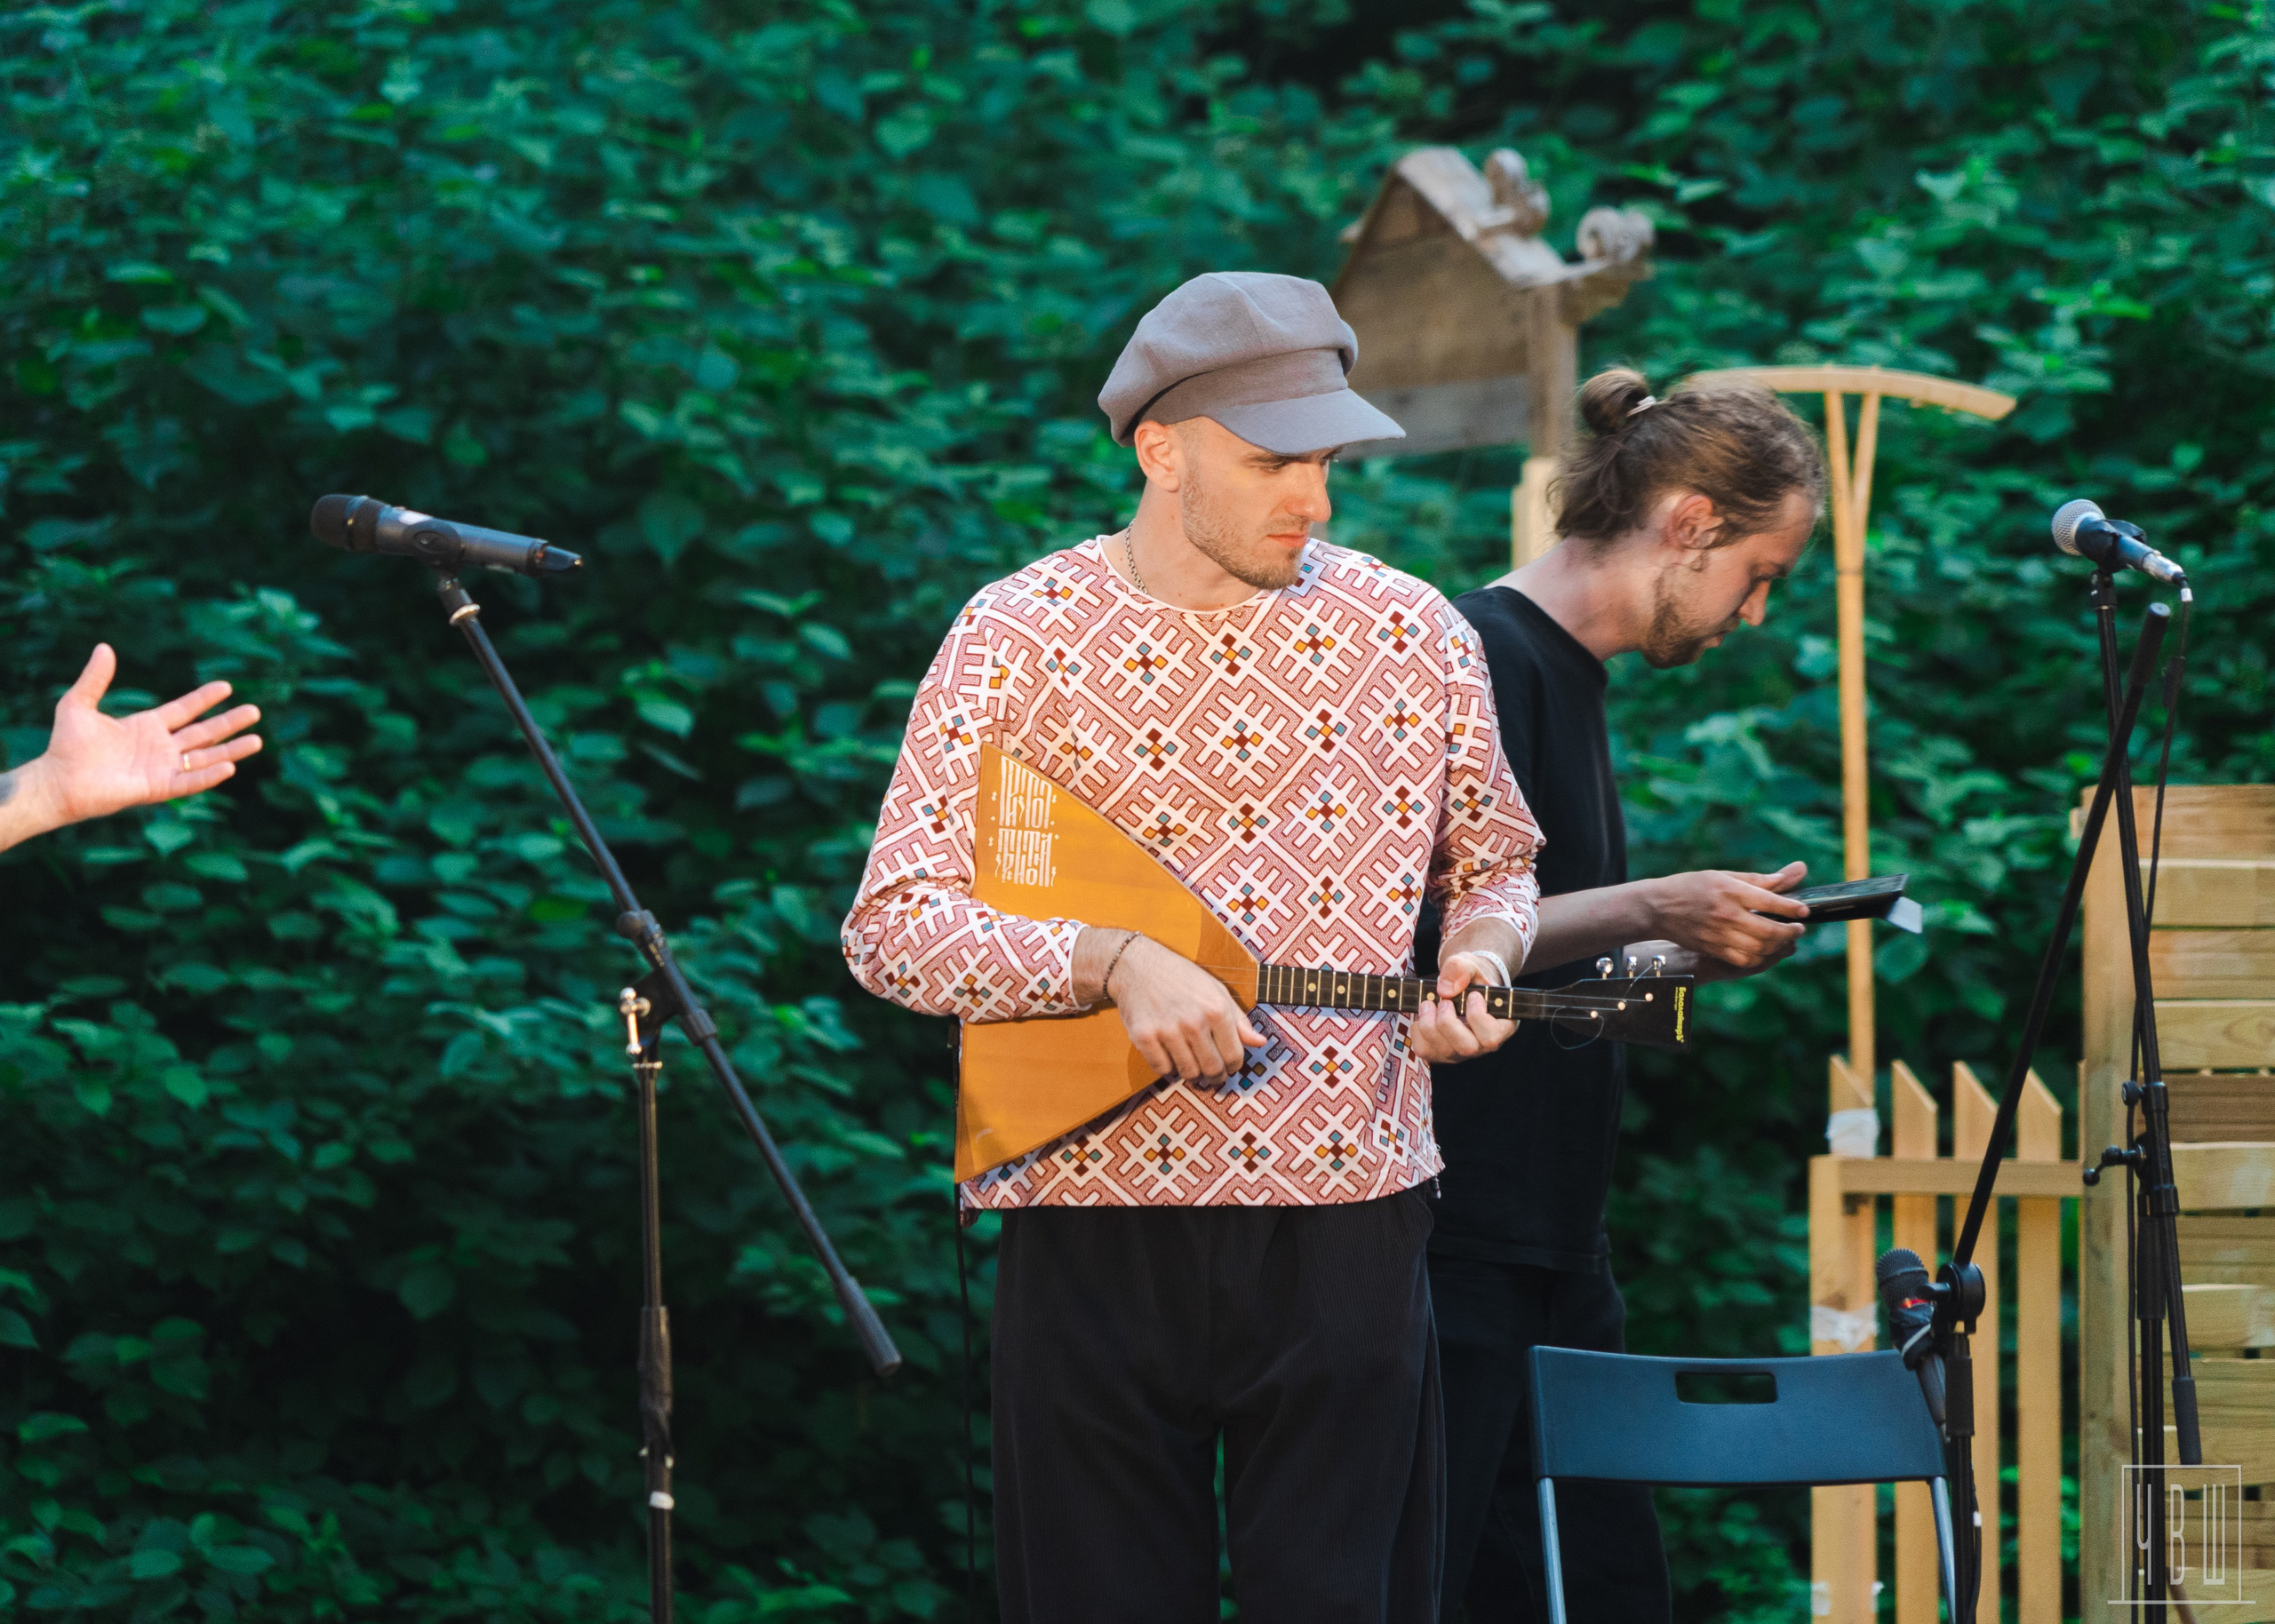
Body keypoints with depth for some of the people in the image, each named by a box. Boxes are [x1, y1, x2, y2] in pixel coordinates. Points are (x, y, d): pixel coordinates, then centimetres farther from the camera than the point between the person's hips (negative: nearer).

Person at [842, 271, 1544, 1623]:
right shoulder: (1021, 637, -2)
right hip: (1097, 1220, -1)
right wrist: (1116, 964, -21)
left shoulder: (1415, 636, 4)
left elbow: (1495, 860, 19)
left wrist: (1480, 955, -4)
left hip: (1343, 1218, 1)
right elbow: (891, 926, -7)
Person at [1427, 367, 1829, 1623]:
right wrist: (1649, 911, -16)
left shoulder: (1566, 670, 18)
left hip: (1550, 1242, 10)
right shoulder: (1481, 657, -12)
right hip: (1450, 1237, -10)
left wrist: (1681, 954, 9)